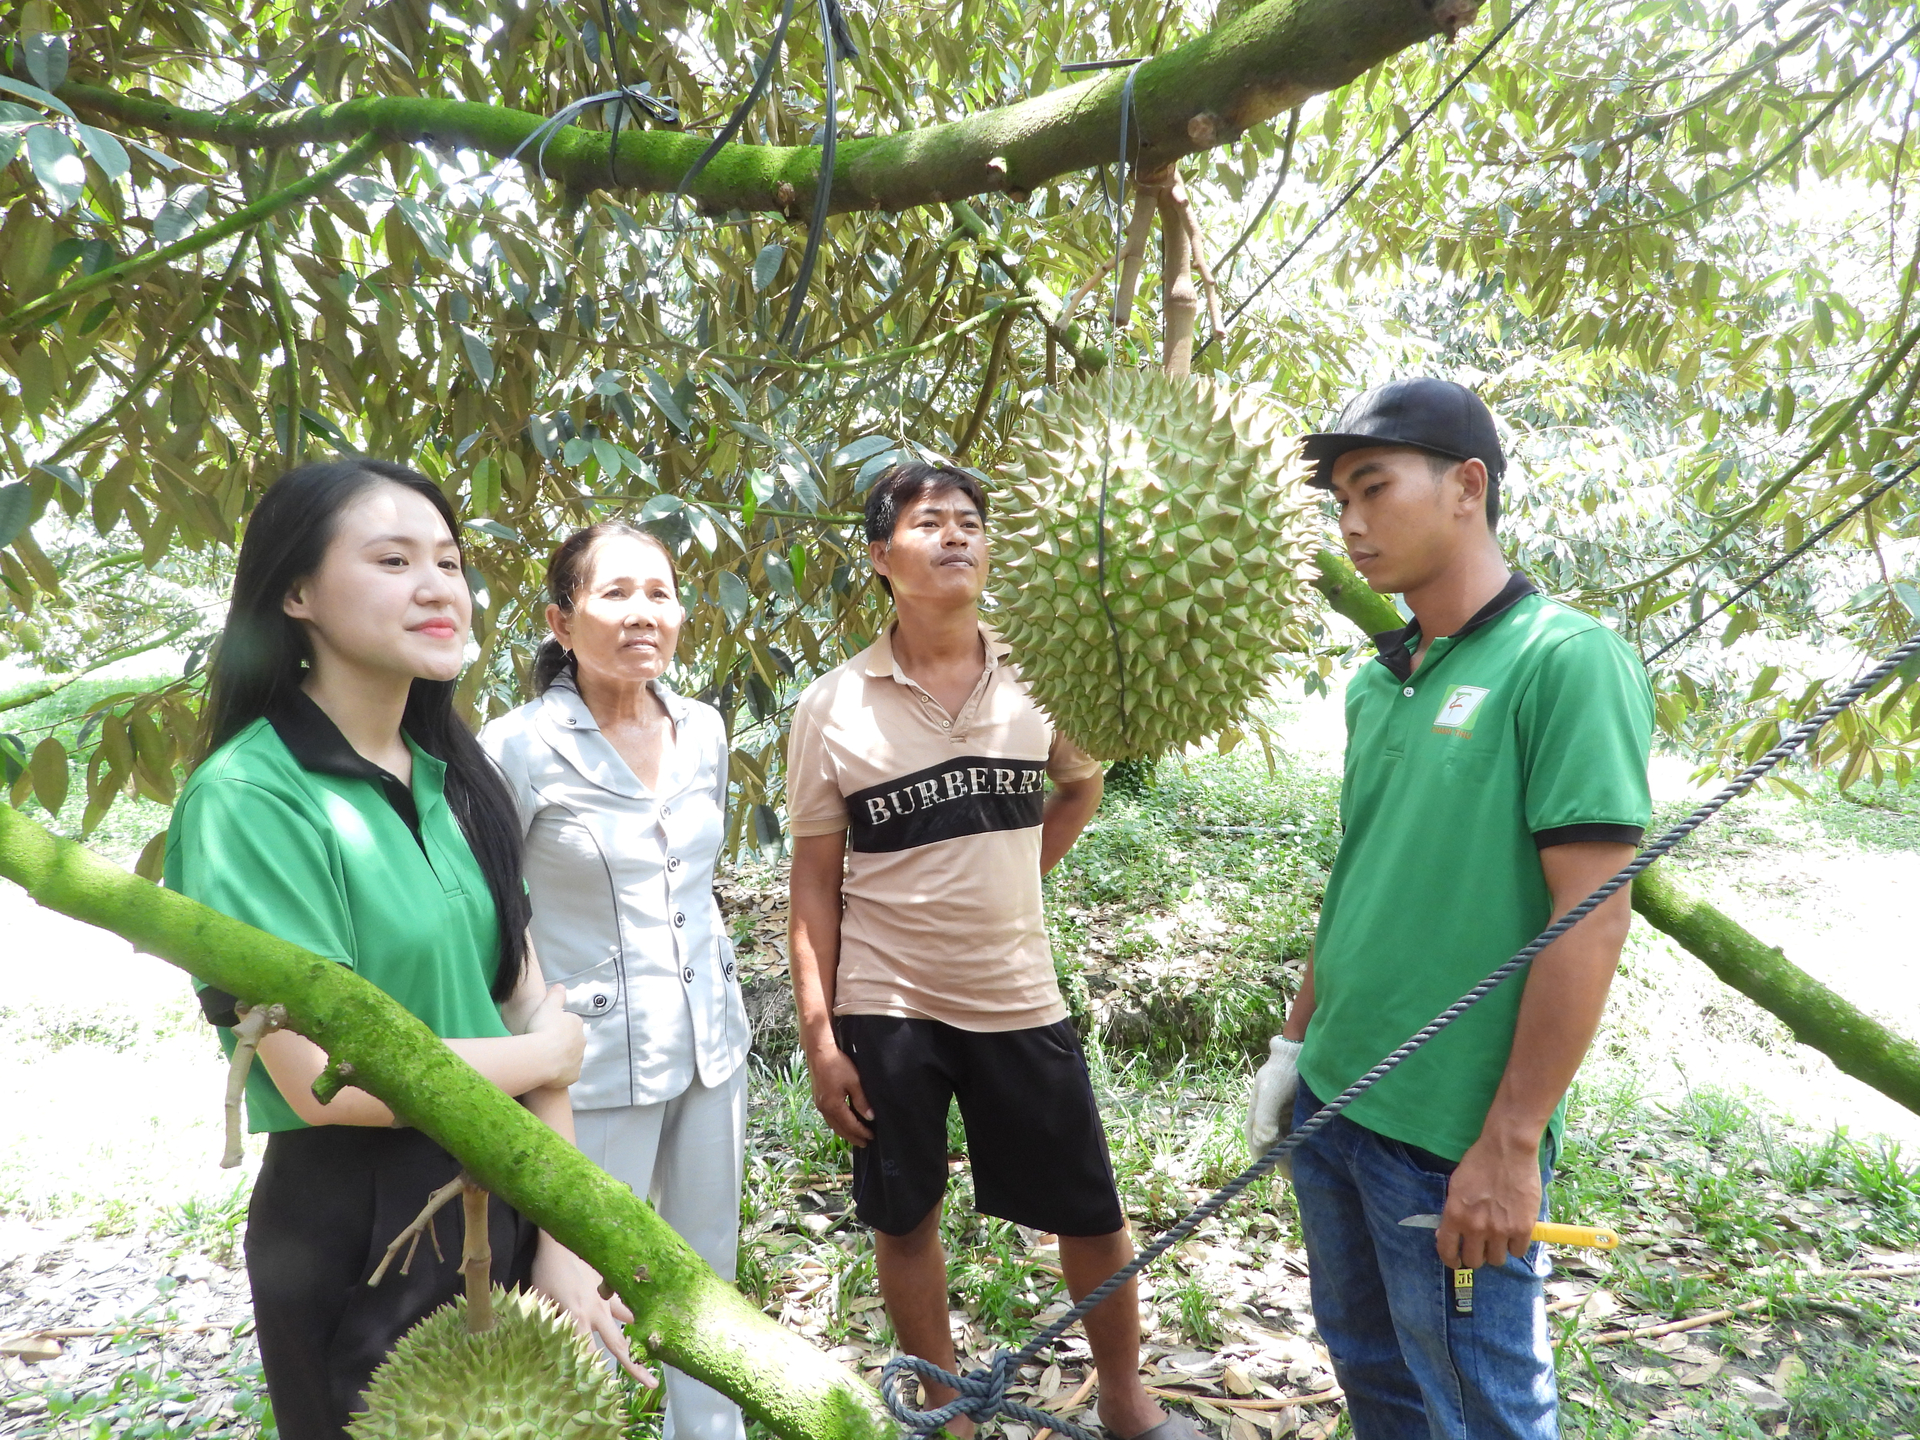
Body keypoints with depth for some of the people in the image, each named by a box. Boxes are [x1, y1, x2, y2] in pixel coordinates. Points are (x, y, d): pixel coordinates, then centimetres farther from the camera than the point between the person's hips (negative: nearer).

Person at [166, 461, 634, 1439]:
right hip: (354, 1227, -6)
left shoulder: (453, 774, 1)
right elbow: (325, 1076, -23)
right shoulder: (248, 797, -19)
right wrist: (550, 1055, -10)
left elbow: (528, 998, -1)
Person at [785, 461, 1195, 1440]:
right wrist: (818, 1036, -6)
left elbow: (1081, 783, 18)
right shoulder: (832, 706, -6)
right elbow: (815, 882, -2)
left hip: (1019, 998, 2)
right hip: (885, 1004, -1)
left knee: (1091, 1214, 10)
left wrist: (1014, 874, 5)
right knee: (904, 1217, 12)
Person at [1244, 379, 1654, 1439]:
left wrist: (1510, 1145, -18)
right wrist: (1296, 1041, 15)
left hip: (1453, 1144, -7)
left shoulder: (1566, 659, -15)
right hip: (1333, 1104, 7)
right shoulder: (1377, 682, 8)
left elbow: (1591, 919, -18)